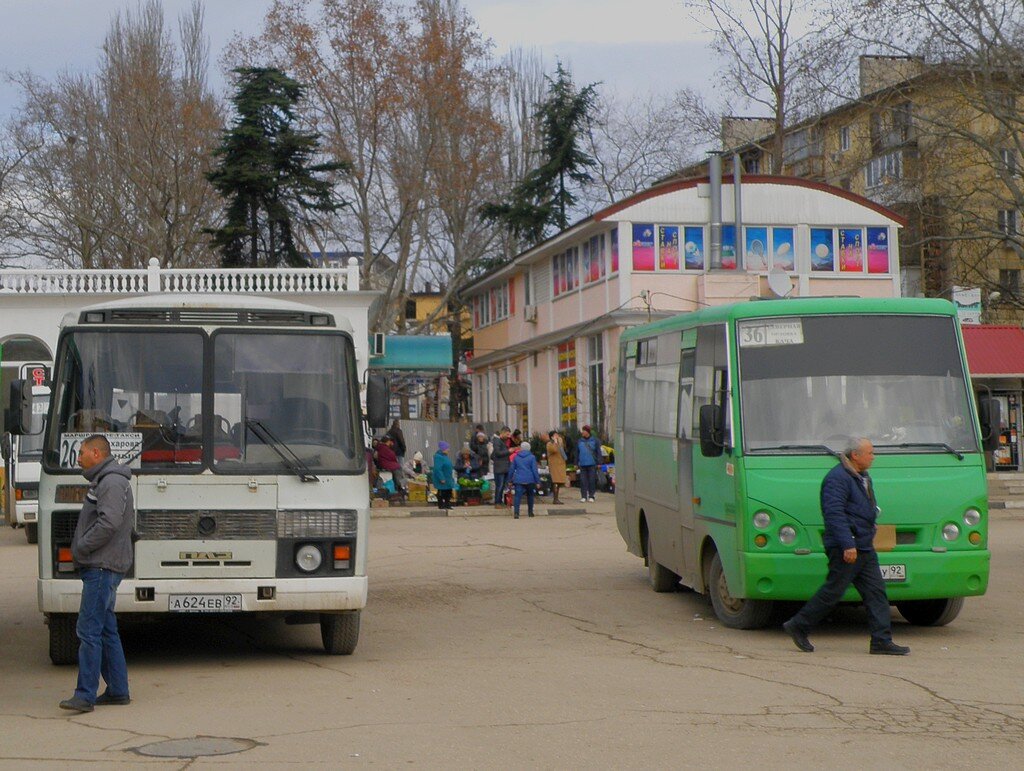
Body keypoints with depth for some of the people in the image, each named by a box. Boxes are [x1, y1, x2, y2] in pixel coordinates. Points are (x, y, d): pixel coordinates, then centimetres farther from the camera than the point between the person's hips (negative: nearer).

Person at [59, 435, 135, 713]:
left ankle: (85, 695, -14)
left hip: (102, 567, -11)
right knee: (106, 631, 13)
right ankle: (118, 690, 17)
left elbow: (109, 523, -25)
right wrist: (81, 549, 13)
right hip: (99, 567, 11)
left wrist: (81, 547, -15)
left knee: (89, 630, -12)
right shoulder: (102, 482, 21)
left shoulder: (112, 483, -13)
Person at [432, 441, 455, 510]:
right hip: (442, 478, -10)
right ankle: (441, 506, 5)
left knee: (448, 492, 13)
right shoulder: (438, 457, -21)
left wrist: (451, 475, 20)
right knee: (441, 492, -2)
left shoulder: (444, 455, 11)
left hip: (447, 478, 10)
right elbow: (437, 469, -26)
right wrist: (442, 479, -27)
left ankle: (447, 505, 22)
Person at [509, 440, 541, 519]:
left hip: (518, 480, 0)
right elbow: (535, 470, -3)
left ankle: (516, 511, -28)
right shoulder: (532, 457, -1)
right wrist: (537, 481, 1)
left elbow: (511, 469, 11)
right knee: (530, 496, 19)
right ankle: (530, 512, 28)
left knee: (518, 496, -9)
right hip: (529, 480, 0)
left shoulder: (516, 457, 7)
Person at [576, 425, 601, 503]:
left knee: (592, 480, 0)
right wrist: (576, 463, 12)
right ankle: (583, 496, 3)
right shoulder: (579, 441, 11)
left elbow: (598, 452, 3)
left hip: (592, 464, -2)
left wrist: (599, 463, -3)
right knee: (583, 481, -1)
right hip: (583, 464, 2)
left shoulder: (594, 440, 2)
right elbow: (577, 453, 16)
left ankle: (591, 496, 7)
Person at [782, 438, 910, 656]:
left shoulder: (863, 478, 19)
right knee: (833, 591, -5)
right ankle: (798, 626, 8)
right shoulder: (838, 478, -14)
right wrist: (848, 544, -26)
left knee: (876, 592, 3)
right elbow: (834, 513, -22)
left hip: (864, 548, 10)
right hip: (845, 548, -10)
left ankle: (882, 641, 2)